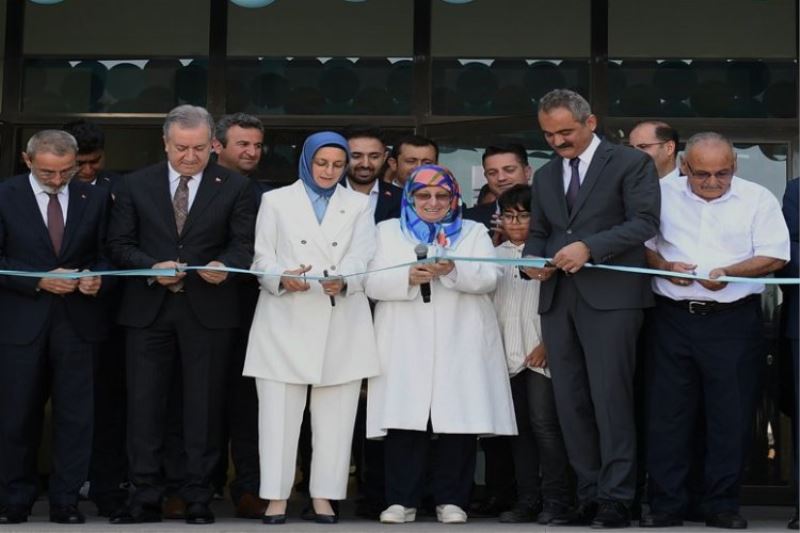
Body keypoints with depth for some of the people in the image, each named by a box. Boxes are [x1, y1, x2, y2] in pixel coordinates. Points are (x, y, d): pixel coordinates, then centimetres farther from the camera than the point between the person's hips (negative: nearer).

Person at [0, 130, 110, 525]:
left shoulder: (94, 198, 5)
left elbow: (106, 254, 9)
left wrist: (98, 279, -12)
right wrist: (39, 281, -15)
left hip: (77, 319, 2)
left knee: (75, 414, 3)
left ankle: (66, 500, 12)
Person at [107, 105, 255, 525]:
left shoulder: (235, 187, 3)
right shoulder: (135, 185, 6)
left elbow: (244, 243, 2)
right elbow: (120, 244, 4)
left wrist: (226, 265, -19)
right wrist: (152, 267, -13)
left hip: (209, 309, -1)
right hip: (149, 309, 1)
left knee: (204, 406, 3)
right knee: (144, 404, 2)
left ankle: (198, 498, 11)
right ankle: (146, 497, 9)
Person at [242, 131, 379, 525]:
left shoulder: (359, 205, 13)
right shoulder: (276, 201, 11)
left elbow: (362, 261, 1)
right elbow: (262, 259, 4)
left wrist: (343, 281, -20)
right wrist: (283, 279, -18)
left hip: (341, 326, 1)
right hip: (285, 323, -1)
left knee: (335, 415, 2)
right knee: (279, 413, -3)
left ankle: (323, 495, 9)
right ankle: (277, 497, 2)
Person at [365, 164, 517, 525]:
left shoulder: (474, 233, 17)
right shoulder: (388, 232, 17)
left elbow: (488, 278, 1)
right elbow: (373, 283, 4)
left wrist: (452, 271, -17)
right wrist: (409, 278, -14)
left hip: (459, 345, 1)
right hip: (406, 344, 0)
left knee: (458, 420, -4)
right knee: (404, 418, -7)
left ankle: (451, 499, 3)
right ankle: (402, 500, -1)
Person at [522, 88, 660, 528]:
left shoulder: (631, 163, 1)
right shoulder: (545, 176, 20)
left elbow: (644, 222, -8)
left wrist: (589, 247, -19)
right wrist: (534, 258, 0)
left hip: (609, 297, -6)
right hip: (558, 299, 6)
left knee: (610, 398, -8)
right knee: (570, 403, 4)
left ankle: (616, 499, -3)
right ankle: (588, 496, 10)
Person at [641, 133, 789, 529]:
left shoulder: (758, 199, 3)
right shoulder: (663, 195, 8)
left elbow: (775, 256, -3)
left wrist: (729, 272, -17)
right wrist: (664, 266, -9)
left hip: (734, 321, -1)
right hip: (673, 318, 2)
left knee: (732, 417, 1)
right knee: (666, 414, 3)